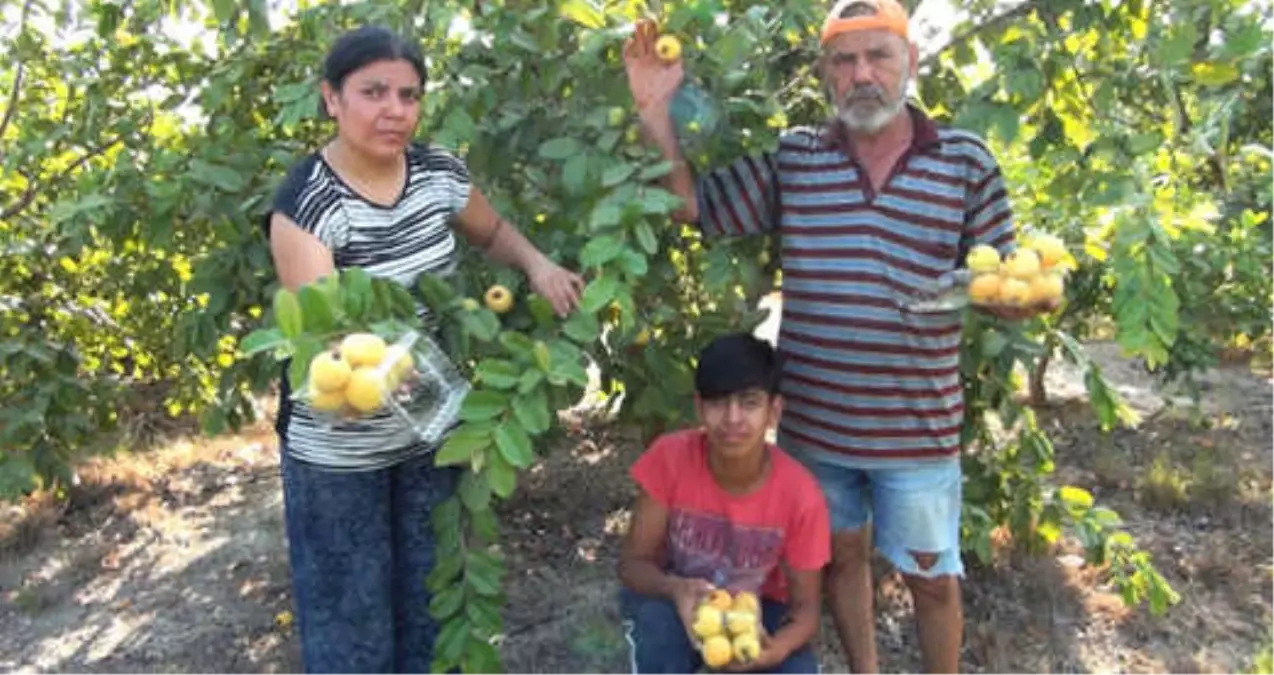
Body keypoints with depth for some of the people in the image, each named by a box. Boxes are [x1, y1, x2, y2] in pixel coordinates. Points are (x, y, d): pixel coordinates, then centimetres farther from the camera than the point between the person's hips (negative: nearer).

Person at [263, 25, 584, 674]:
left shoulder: (438, 171, -6)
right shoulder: (306, 203, -22)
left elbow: (492, 231, 14)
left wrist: (538, 264, -7)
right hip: (337, 448, -5)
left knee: (431, 595, 22)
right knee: (350, 606, 11)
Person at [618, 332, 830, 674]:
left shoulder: (800, 494, -24)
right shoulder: (670, 457, -25)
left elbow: (806, 606, -15)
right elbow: (632, 562, -18)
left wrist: (777, 647, -39)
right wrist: (675, 589, -41)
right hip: (677, 599, 0)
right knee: (658, 620, -34)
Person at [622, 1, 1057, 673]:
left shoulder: (966, 160, -5)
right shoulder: (790, 156, -2)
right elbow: (693, 208, 2)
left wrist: (1027, 298, -24)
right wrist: (658, 121, -12)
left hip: (917, 426, -2)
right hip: (813, 419, 2)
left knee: (932, 577, 14)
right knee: (841, 556, 21)